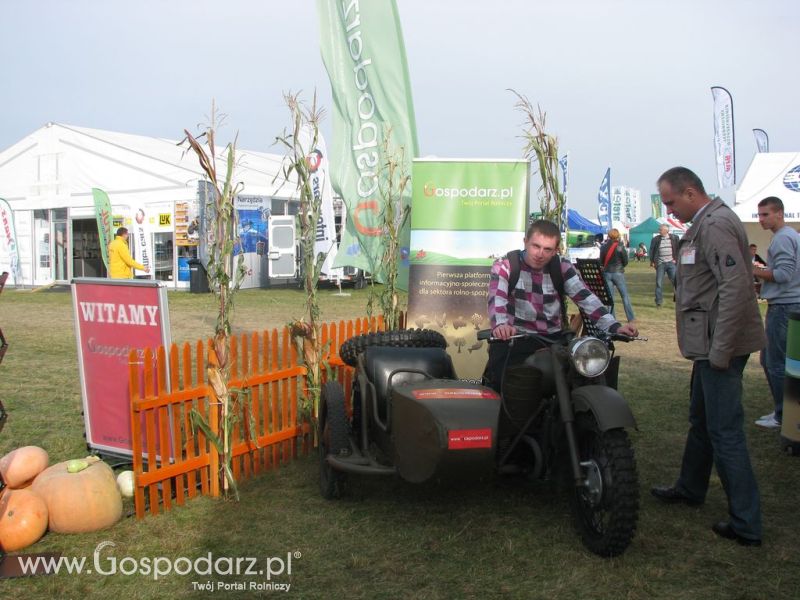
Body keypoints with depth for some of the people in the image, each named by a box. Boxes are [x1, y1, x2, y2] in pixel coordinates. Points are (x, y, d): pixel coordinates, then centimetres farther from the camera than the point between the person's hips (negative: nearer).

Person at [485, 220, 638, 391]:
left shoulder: (562, 267, 4)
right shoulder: (504, 266, -4)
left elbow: (586, 298, -5)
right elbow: (497, 299, -21)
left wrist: (614, 326, -20)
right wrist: (500, 324, -44)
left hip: (553, 338, 3)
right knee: (503, 381, -26)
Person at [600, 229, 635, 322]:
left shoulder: (604, 247, -2)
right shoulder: (620, 247, -9)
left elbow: (601, 262, 4)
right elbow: (625, 261, -3)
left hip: (607, 273, 2)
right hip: (618, 273, -2)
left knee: (609, 296, 8)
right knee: (625, 296, 5)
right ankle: (630, 318, 5)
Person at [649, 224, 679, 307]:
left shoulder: (674, 238, 2)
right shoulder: (656, 239, 2)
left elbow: (678, 249, 8)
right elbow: (652, 250, 7)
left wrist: (676, 259, 0)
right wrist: (652, 261, 1)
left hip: (671, 263, 0)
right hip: (660, 263, 0)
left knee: (675, 281, -2)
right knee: (658, 283, 1)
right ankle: (658, 302, 9)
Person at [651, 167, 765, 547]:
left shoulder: (715, 225, -17)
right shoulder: (704, 224, 15)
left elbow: (736, 287, -25)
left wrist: (720, 351, -24)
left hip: (721, 345, -11)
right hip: (710, 345, 11)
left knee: (724, 432, -6)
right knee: (701, 422, 23)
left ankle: (746, 525, 2)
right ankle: (690, 488, 41)